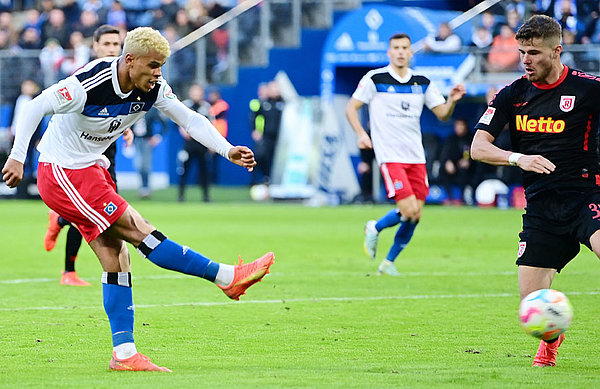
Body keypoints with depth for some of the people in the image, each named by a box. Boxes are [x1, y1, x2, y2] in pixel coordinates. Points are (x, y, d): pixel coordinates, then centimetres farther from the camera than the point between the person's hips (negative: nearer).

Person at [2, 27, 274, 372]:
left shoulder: (152, 88, -5)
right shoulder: (89, 84, -27)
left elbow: (189, 119, 0)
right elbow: (36, 108, -23)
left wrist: (228, 150, -12)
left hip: (92, 169, 8)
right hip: (62, 173, -8)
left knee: (116, 257, 3)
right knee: (140, 231, -12)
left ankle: (124, 353, 5)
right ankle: (227, 277, -7)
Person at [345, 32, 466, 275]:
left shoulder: (422, 83, 9)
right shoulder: (375, 79, -3)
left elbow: (442, 114, 10)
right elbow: (351, 107, 0)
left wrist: (452, 101, -11)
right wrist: (361, 134, -15)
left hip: (416, 157, 5)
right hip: (390, 156, -5)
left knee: (415, 216, 3)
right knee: (408, 211, -17)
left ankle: (389, 262, 22)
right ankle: (375, 229, 14)